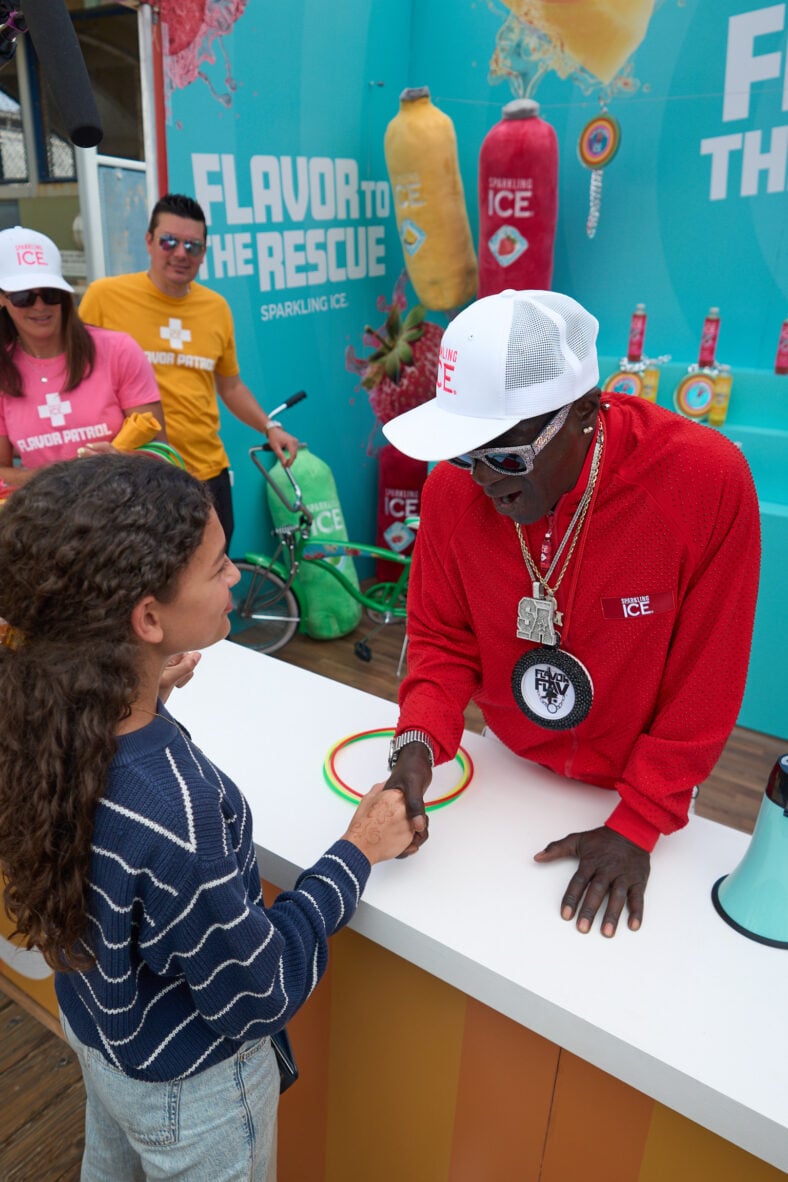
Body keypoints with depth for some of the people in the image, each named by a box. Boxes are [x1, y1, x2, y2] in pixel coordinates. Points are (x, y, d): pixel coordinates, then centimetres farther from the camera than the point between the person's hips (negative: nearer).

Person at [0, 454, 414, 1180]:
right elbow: (260, 996, -26)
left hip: (97, 1028, 6)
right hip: (188, 1087, -6)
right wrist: (356, 854, -17)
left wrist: (140, 693, 1)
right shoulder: (170, 816, -43)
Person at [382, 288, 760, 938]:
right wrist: (419, 740, -25)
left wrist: (636, 825, -19)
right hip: (507, 766, 3)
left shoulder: (707, 480, -29)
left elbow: (705, 683, -21)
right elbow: (443, 638, -7)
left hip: (641, 785, -2)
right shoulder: (452, 489, -19)